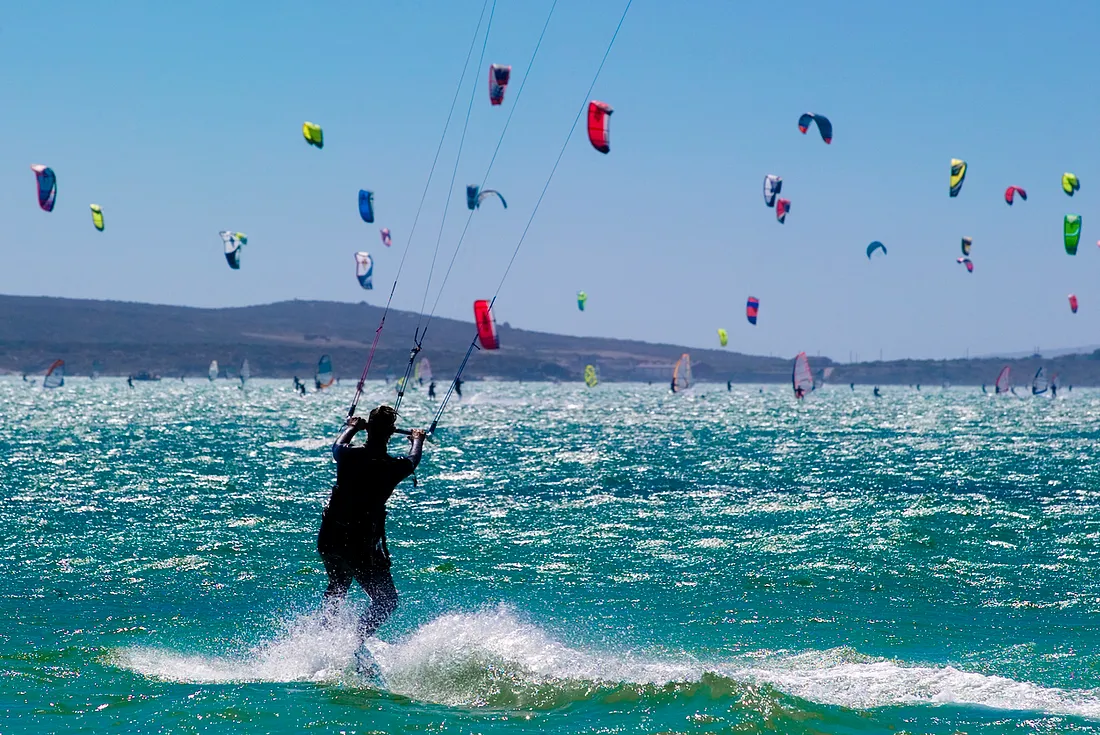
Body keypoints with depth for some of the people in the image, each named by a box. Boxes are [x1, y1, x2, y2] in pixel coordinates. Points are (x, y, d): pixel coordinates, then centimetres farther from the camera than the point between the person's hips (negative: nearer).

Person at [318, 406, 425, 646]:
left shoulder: (348, 456, -6)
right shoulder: (393, 467, -13)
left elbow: (338, 445, 22)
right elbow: (413, 459, 14)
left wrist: (352, 426, 42)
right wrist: (417, 439, 37)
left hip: (328, 539, 5)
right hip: (361, 544, -5)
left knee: (337, 588, 31)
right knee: (386, 601, 8)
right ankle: (356, 644, -7)